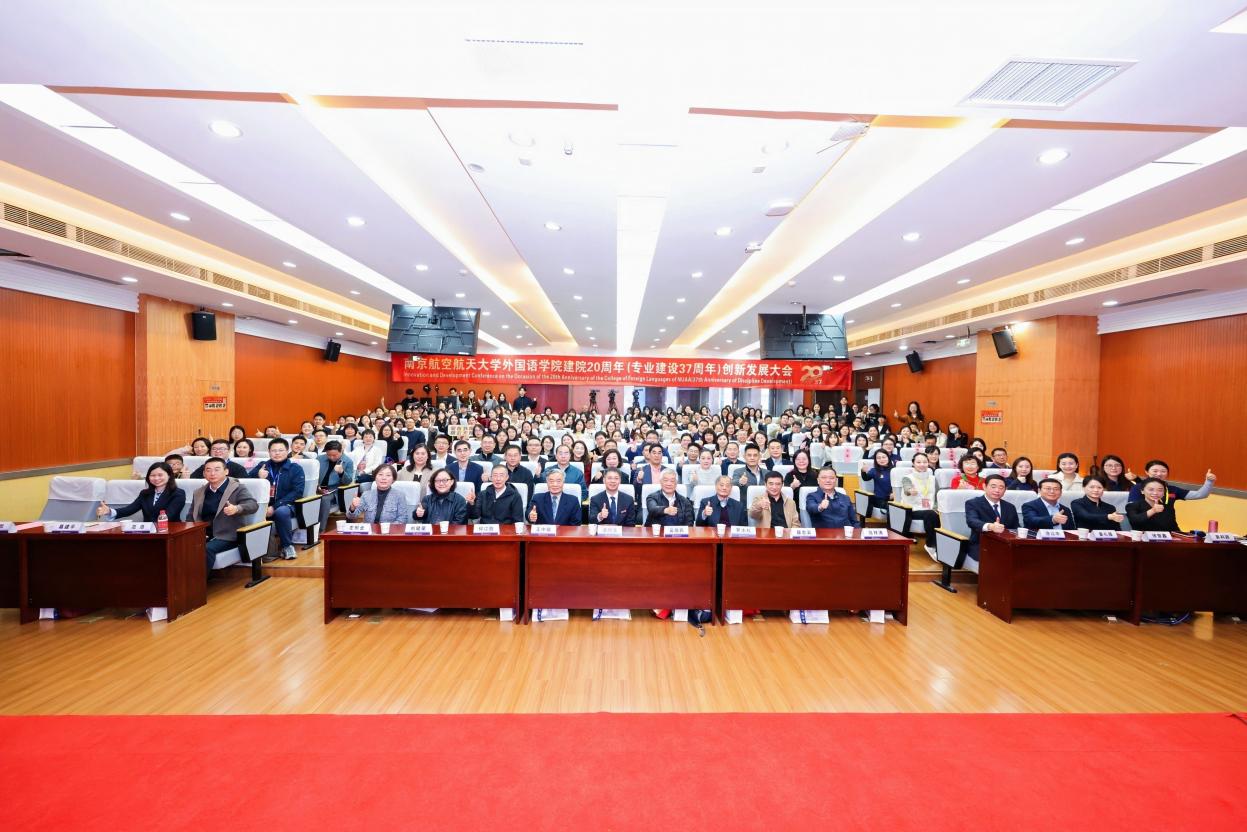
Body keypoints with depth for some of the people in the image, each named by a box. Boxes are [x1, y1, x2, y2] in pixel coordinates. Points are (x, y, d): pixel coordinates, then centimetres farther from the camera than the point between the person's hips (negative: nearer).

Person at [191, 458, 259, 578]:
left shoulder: (237, 488, -2)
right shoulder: (198, 492, 17)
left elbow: (253, 505, -18)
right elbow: (191, 517, 20)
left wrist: (236, 509, -41)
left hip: (226, 536, -5)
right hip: (203, 535, 5)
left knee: (206, 549, -31)